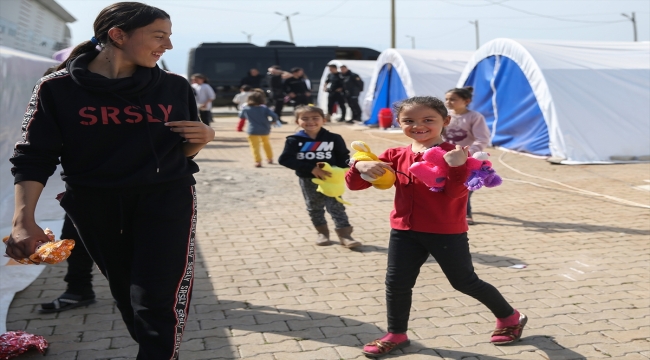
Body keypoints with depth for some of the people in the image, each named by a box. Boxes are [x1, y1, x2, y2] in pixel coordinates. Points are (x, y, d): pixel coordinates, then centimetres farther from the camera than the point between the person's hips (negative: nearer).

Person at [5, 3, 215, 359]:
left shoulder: (174, 87, 0)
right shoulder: (58, 88, -7)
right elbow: (34, 157, -8)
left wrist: (204, 137, -12)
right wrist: (23, 221, -20)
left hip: (166, 198, 0)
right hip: (94, 205, 0)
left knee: (159, 302, -12)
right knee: (128, 297, 12)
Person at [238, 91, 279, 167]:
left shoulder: (246, 109, -2)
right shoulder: (264, 108, -4)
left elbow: (241, 116, 17)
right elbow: (274, 116, -13)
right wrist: (273, 121, 7)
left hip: (253, 131, -3)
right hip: (265, 130, 3)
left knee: (255, 146, -1)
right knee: (266, 143, 26)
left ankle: (258, 161, -15)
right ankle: (270, 158, 38)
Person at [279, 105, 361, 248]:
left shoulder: (334, 138, -7)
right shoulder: (294, 140, -9)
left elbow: (343, 157, 1)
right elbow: (285, 160, -16)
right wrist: (312, 168, -21)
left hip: (330, 179, -1)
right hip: (307, 180, 1)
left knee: (336, 206, 0)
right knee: (314, 208, 15)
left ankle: (344, 234, 5)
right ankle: (322, 233, 31)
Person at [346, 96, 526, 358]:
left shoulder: (453, 155, -14)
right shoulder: (396, 156, -1)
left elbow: (456, 193, -25)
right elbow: (354, 184, -1)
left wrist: (458, 166, -40)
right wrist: (361, 166, -23)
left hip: (446, 233, -4)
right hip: (404, 231, 5)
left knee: (465, 281, 9)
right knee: (396, 283, 7)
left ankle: (510, 318, 32)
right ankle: (396, 335, 28)